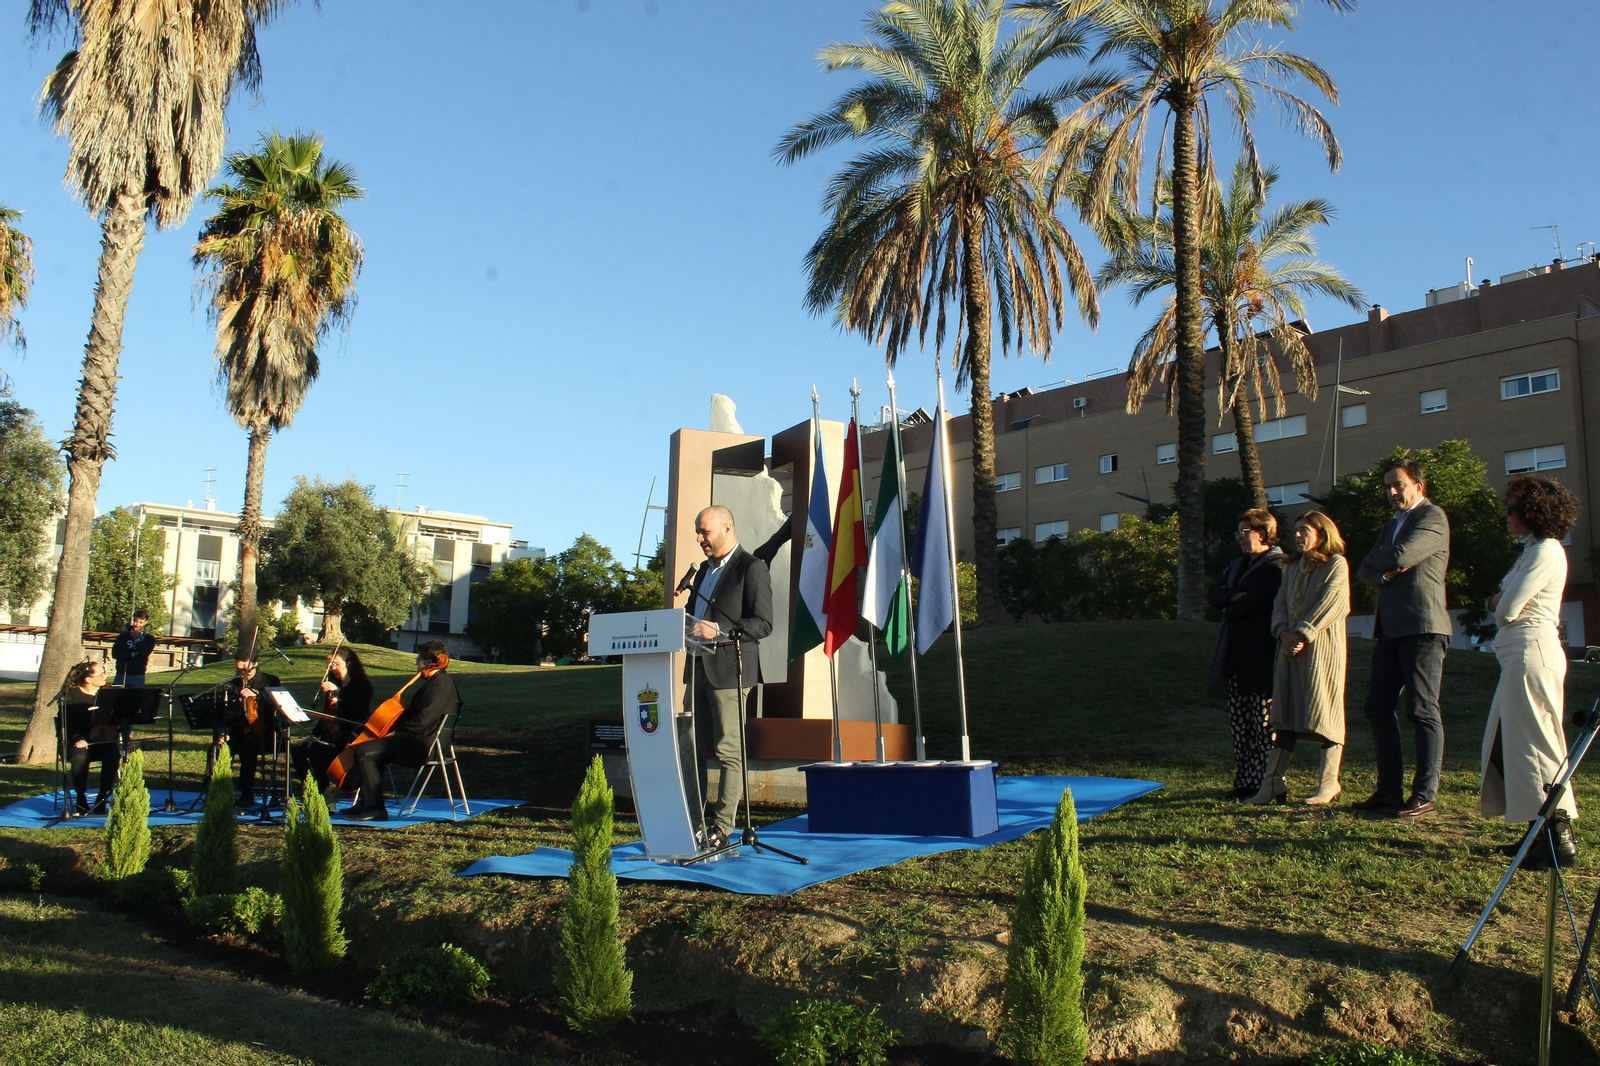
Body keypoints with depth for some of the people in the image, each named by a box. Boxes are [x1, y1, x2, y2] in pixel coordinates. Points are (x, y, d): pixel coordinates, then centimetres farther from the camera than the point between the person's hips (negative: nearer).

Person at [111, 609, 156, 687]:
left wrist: (136, 639, -1)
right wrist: (135, 654, -9)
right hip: (121, 674, 1)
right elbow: (115, 654, -3)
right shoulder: (123, 636, 8)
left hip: (138, 676, -1)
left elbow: (144, 653, -13)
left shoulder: (149, 639, 6)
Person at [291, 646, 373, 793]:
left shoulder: (361, 686, -4)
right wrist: (314, 735, 13)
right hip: (330, 735, 8)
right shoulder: (334, 685, 19)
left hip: (349, 737, -8)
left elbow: (358, 708, -24)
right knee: (297, 748, -10)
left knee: (315, 750, -29)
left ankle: (324, 793, -20)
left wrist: (337, 692, -29)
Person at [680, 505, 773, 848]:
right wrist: (685, 627, 6)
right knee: (694, 748, 9)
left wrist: (719, 630, -22)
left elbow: (763, 623, -13)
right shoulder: (705, 569, 20)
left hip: (729, 670, -8)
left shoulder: (751, 568, -7)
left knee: (729, 750, -5)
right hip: (699, 668, 9)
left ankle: (722, 827, -1)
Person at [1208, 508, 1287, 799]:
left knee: (1263, 723, -5)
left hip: (1261, 656, -8)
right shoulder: (1238, 566, 22)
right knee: (1238, 720, 7)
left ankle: (1264, 782, -1)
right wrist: (1234, 596, -9)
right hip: (1236, 653, 8)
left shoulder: (1277, 566, -6)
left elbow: (1256, 602, -18)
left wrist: (1229, 609, -1)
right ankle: (1243, 780, 12)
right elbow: (1213, 594, 11)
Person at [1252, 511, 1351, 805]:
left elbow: (1329, 603, -10)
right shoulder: (1293, 569, 21)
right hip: (1291, 648, 6)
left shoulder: (1336, 564, 0)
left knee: (1325, 712, -4)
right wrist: (1283, 632, -6)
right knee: (1284, 714, 3)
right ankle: (1274, 784, 2)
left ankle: (1328, 784, 2)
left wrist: (1302, 634, -17)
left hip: (1322, 648, -6)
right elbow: (1280, 603, 13)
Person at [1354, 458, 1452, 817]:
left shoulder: (1432, 517, -4)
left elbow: (1400, 556, -18)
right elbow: (1365, 570, 16)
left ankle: (1425, 795, -2)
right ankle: (1388, 790, 13)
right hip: (1390, 628, 9)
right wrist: (1386, 573, -6)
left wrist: (1380, 559, 3)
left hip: (1422, 627, -9)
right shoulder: (1391, 524, 24)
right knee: (1378, 707, 7)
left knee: (1423, 710, -6)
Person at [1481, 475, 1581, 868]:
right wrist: (1501, 599, -4)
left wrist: (1501, 602, 4)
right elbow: (1501, 604, 17)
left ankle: (1561, 840, -3)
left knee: (1534, 744, -7)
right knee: (1507, 742, 13)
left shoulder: (1545, 552, -13)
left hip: (1531, 654, -10)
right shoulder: (1535, 550, 18)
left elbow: (1507, 610, -17)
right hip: (1521, 654, 10)